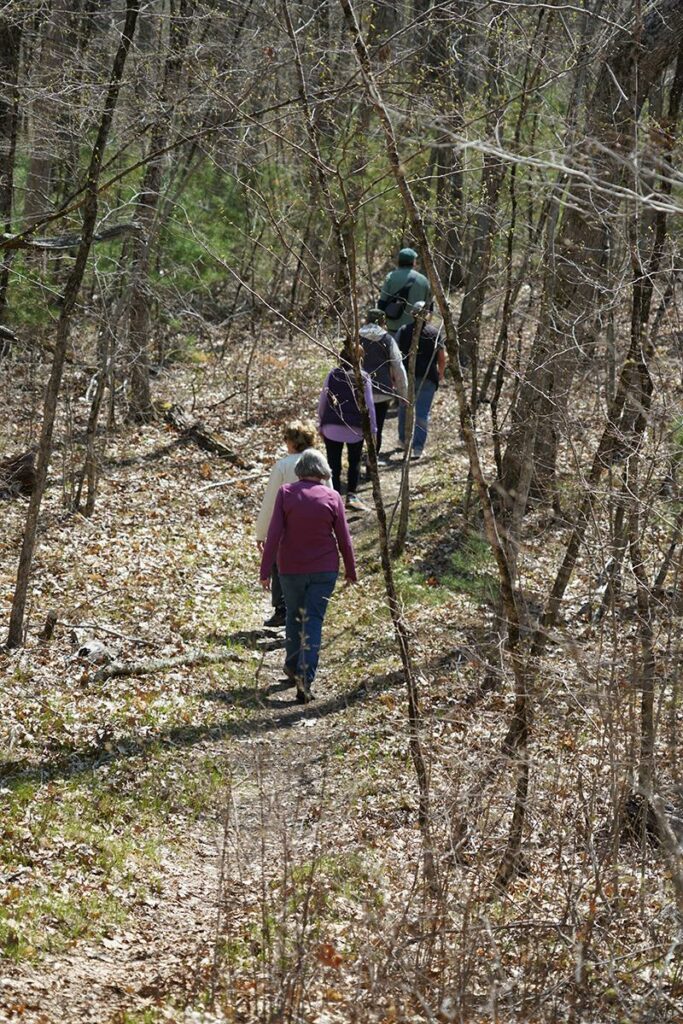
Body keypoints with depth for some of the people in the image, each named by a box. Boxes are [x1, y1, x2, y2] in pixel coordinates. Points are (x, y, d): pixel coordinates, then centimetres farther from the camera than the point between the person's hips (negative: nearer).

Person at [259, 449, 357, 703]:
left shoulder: (286, 493, -7)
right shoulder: (331, 497, -4)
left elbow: (274, 534, -10)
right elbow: (343, 538, 0)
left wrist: (265, 570, -7)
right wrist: (350, 570, 13)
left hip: (291, 569, 0)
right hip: (324, 569, 0)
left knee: (294, 616, 21)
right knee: (314, 621, 2)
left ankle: (292, 667, 34)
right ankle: (305, 679, -10)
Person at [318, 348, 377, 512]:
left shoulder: (332, 375, 2)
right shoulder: (363, 378, 0)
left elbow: (322, 402, 5)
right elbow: (369, 406, 0)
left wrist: (321, 424, 16)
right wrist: (373, 429, 7)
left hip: (331, 427, 0)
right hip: (355, 429, 0)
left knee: (334, 465, 4)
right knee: (354, 462, 17)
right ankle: (351, 495, 6)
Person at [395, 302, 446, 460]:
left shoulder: (403, 331, -1)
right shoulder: (434, 333, -2)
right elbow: (442, 358, 1)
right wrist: (441, 375, 18)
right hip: (427, 378, -1)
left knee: (404, 408, 21)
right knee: (422, 412, -1)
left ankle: (403, 440, 34)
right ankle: (418, 447, -8)